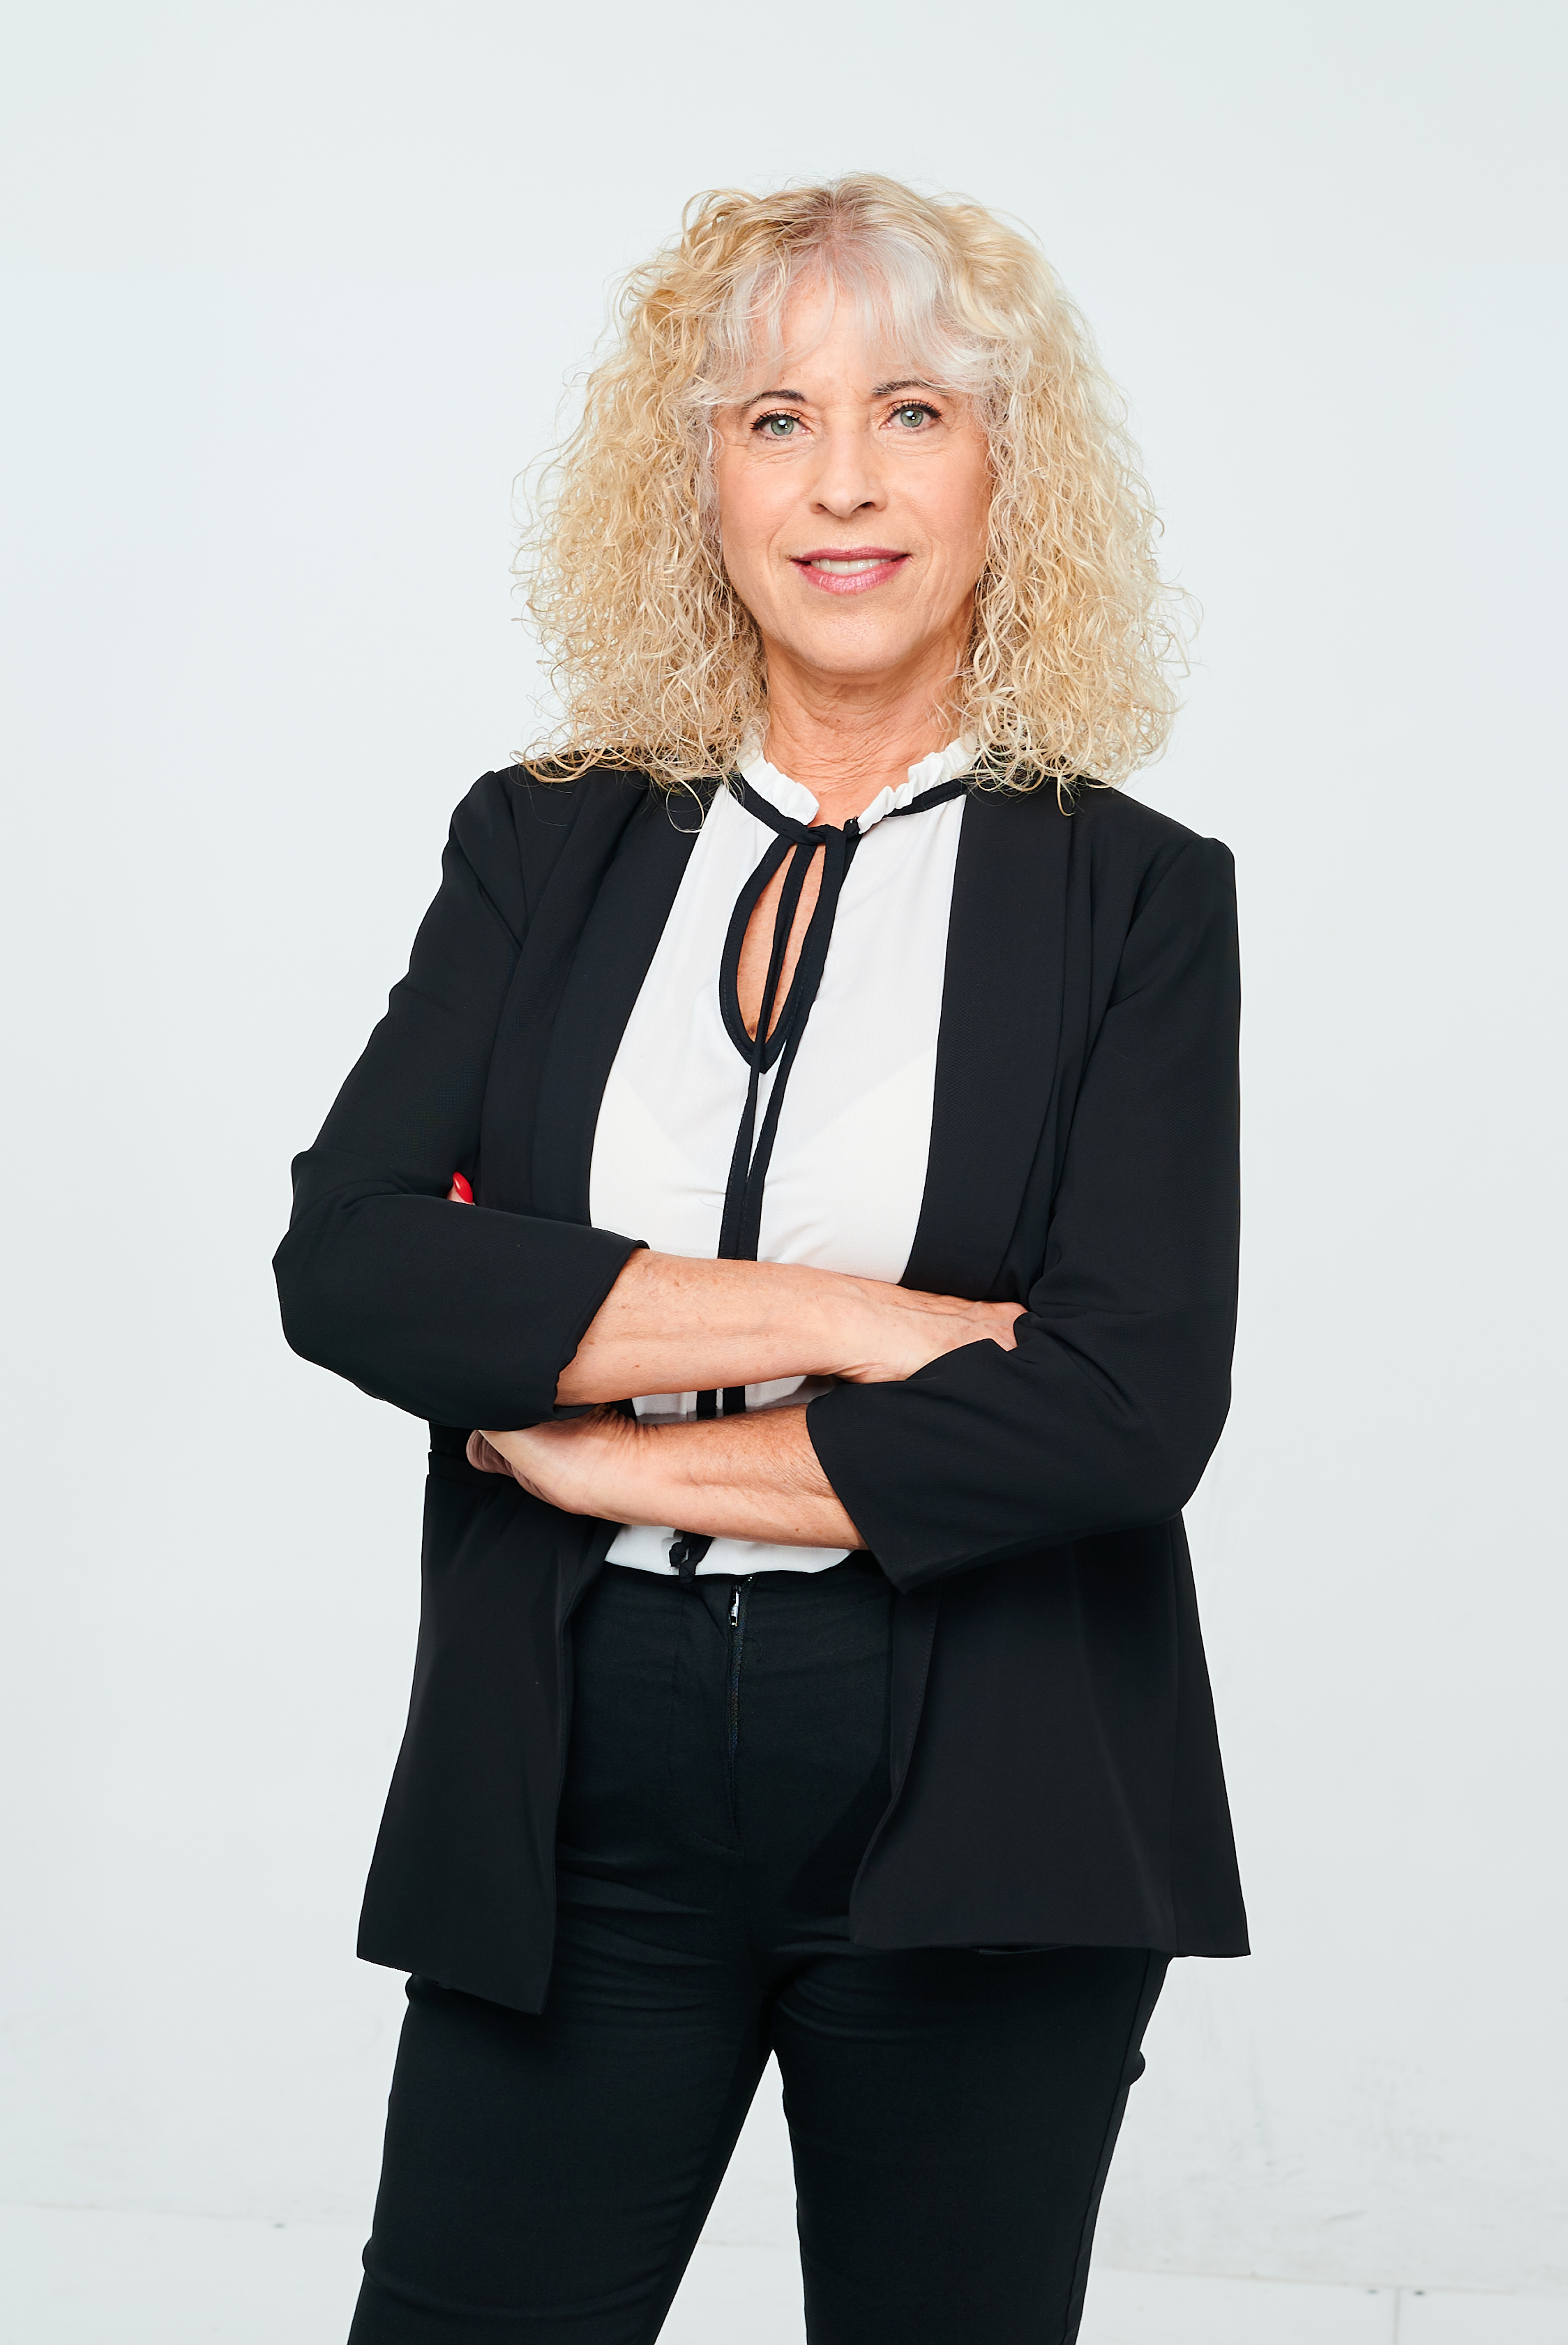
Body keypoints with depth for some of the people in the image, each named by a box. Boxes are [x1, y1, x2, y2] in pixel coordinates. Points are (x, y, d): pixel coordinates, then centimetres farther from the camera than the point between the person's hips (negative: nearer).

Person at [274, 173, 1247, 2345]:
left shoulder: (1136, 896, -1)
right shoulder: (547, 848, 6)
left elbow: (1126, 1408, -12)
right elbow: (344, 1255, -7)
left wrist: (617, 1450, -9)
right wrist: (828, 1316, -15)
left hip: (977, 1835, -1)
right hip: (582, 1801, 2)